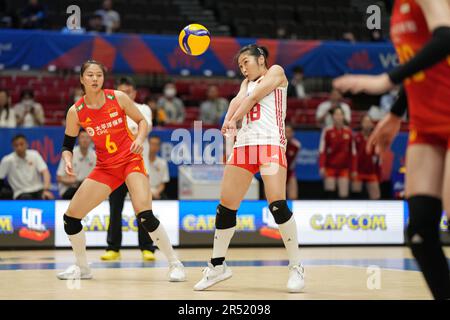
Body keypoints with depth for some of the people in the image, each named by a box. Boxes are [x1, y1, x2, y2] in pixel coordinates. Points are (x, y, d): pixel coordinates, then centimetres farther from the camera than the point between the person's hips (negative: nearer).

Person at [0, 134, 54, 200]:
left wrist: (46, 190, -24)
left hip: (38, 190, 2)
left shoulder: (34, 154, 0)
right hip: (21, 194, -2)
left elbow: (45, 172, -8)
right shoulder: (7, 160, -5)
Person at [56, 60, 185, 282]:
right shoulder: (76, 112, -4)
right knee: (70, 217, -1)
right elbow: (67, 145, 5)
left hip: (130, 161, -3)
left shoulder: (118, 98, -8)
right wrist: (68, 161, -16)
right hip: (105, 168, 3)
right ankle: (82, 267, 21)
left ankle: (175, 264, -12)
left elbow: (142, 121, 4)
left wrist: (140, 139, -16)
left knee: (144, 214, -25)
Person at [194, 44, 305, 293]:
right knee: (226, 205, 3)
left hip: (270, 142, -7)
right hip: (245, 143, 7)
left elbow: (253, 97, -3)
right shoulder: (247, 82, 27)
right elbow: (238, 100, 5)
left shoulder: (276, 72, 11)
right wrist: (228, 121, -14)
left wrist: (232, 120, -6)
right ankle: (217, 266, 14)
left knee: (277, 204, -19)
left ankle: (296, 267, -11)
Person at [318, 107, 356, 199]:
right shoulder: (327, 131, -5)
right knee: (330, 194, -5)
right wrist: (322, 167, -13)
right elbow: (322, 151, -6)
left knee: (344, 195, -1)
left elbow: (352, 152, 8)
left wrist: (353, 170, 6)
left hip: (344, 168, 3)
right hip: (330, 167, -2)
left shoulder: (348, 132, 4)